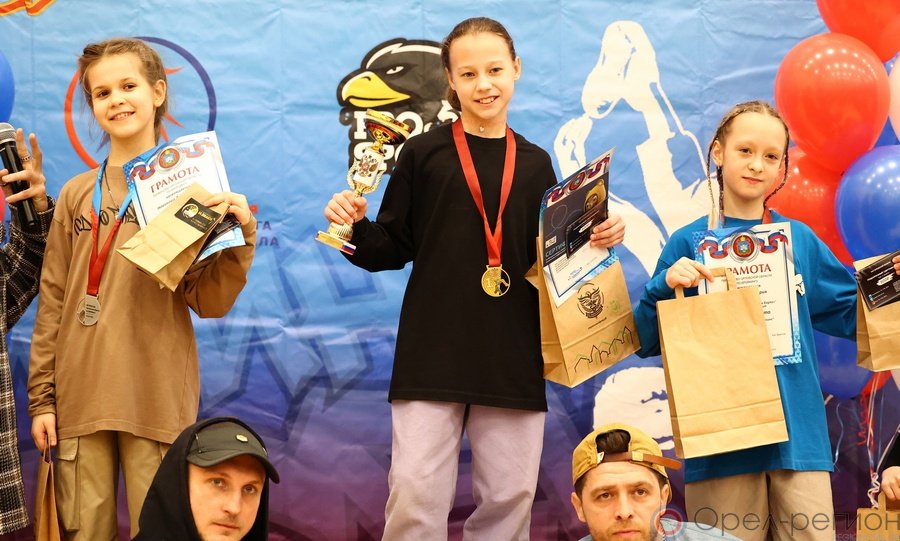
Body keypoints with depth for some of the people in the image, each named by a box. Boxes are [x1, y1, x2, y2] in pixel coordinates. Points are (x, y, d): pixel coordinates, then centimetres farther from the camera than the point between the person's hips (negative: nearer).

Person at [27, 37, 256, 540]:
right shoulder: (77, 195, 9)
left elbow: (208, 303, -4)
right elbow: (53, 303, 9)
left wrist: (240, 234, -18)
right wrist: (42, 396, 5)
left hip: (157, 399, -3)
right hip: (78, 399, 3)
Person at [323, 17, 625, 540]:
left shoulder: (536, 164, 12)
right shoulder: (423, 153, 3)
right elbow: (393, 249, 4)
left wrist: (595, 240, -1)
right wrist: (356, 227, -15)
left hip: (514, 356, 3)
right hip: (432, 352, -3)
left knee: (510, 497, 6)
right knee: (416, 493, -6)